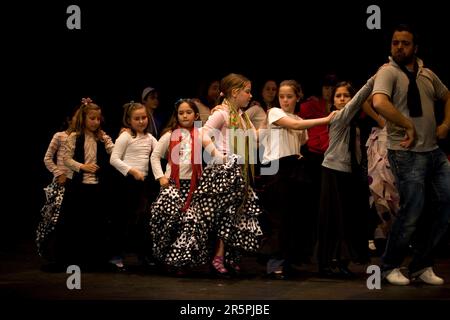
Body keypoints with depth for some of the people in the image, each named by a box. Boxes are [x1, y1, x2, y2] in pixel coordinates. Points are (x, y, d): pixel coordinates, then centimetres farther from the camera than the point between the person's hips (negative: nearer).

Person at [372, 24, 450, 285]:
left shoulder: (427, 74, 11)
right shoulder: (389, 72, -9)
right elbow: (379, 103, -27)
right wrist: (409, 126, -25)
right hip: (407, 153, -7)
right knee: (413, 211, -6)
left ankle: (422, 265, 17)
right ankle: (391, 266, 14)